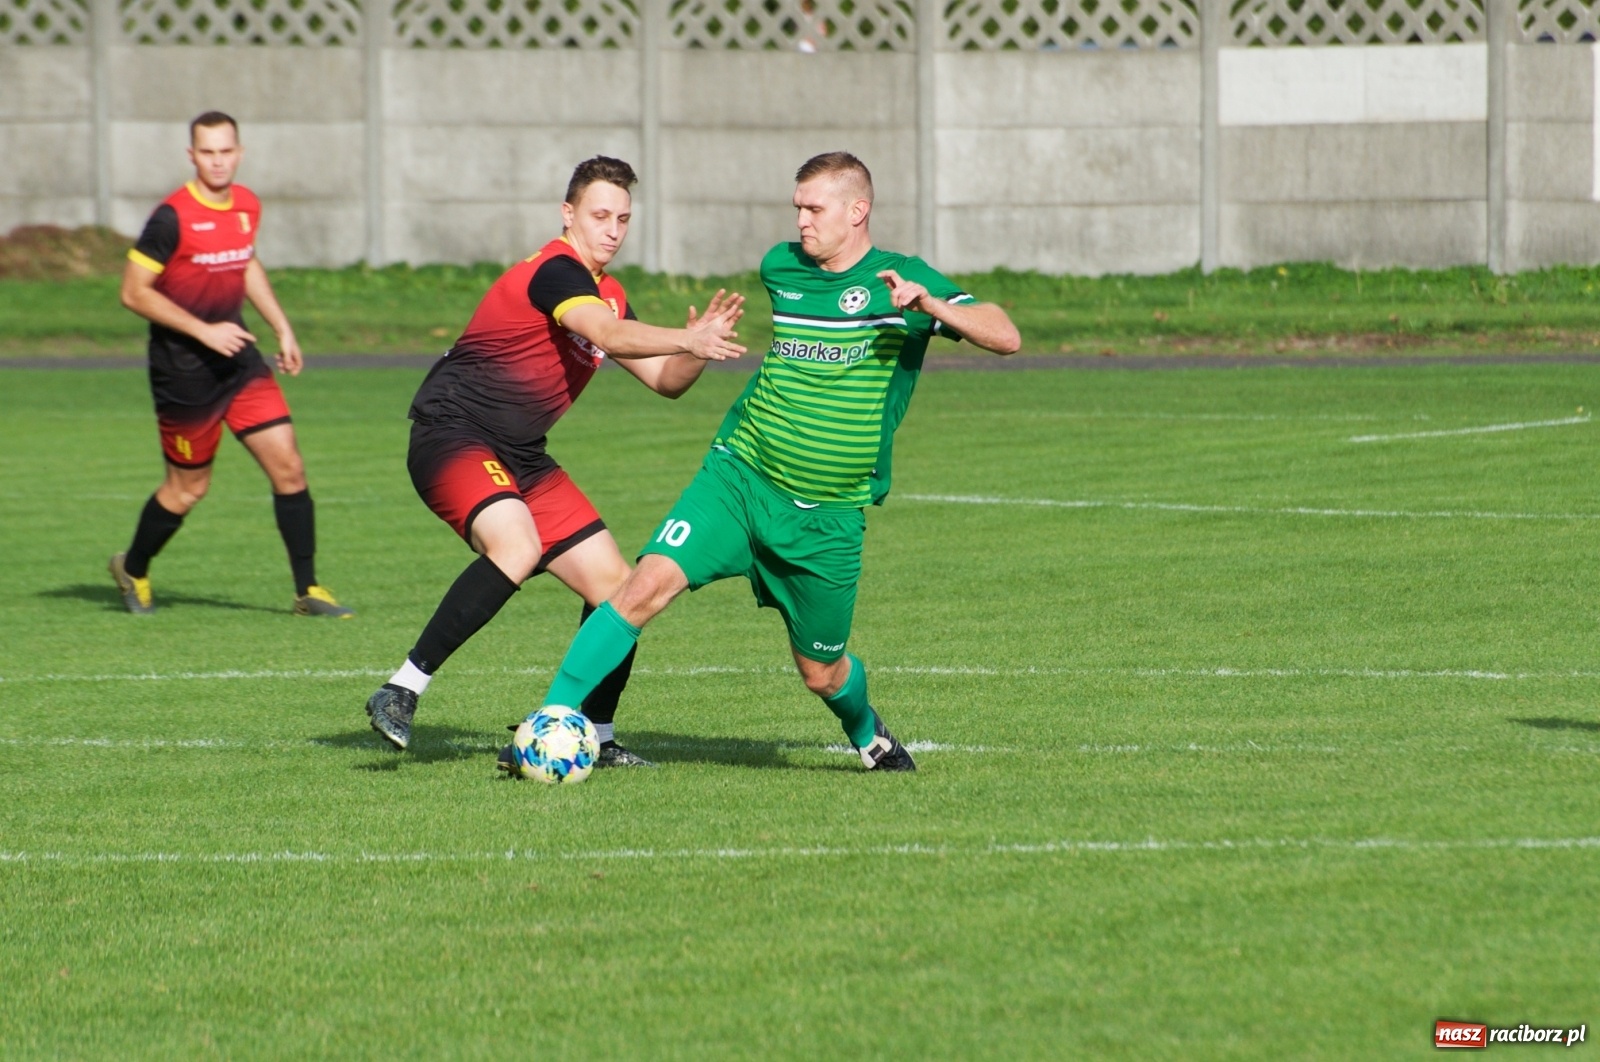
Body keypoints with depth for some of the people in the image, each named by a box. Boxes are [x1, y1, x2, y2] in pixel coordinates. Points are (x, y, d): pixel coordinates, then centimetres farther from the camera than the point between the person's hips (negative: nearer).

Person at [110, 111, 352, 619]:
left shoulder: (247, 206, 4)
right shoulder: (172, 217, -18)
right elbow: (134, 292, -16)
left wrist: (282, 329, 19)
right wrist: (204, 331, -19)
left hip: (237, 355, 6)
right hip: (182, 368, -6)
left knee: (288, 467, -4)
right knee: (189, 487, 5)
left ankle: (308, 591, 3)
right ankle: (133, 570, 32)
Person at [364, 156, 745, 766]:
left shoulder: (607, 295, 14)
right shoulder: (554, 272, -16)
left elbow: (664, 380, 15)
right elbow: (608, 336, -35)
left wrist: (698, 345, -5)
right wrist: (686, 339, -47)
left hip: (520, 459, 10)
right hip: (451, 436, -10)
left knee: (614, 584, 3)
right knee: (516, 548, -36)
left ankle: (597, 738, 17)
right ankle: (401, 692, -31)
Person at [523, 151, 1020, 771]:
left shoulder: (902, 282, -6)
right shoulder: (780, 269, 8)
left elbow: (1005, 338, -17)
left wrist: (931, 305, -29)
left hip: (828, 516, -2)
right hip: (739, 478, 2)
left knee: (821, 674, 8)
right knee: (648, 585, -21)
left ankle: (869, 737, 43)